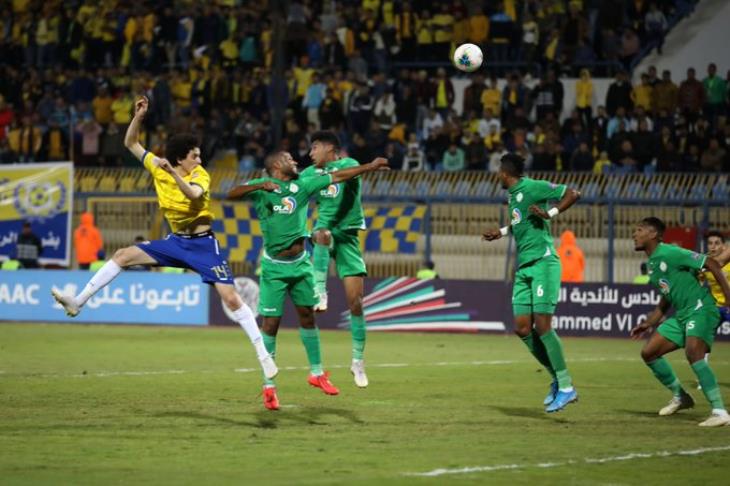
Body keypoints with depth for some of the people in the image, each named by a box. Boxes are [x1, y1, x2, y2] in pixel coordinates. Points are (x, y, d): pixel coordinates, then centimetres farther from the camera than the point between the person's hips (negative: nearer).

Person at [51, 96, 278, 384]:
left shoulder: (200, 176, -14)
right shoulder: (158, 168, -1)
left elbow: (193, 194, -38)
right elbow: (131, 143, 5)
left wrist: (173, 173, -49)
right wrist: (138, 117, -9)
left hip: (203, 244, -5)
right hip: (176, 241, 5)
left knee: (231, 298, -13)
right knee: (123, 256, -2)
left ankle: (263, 353, -8)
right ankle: (77, 303, 1)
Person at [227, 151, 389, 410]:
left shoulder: (302, 185, 5)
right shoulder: (262, 187, -9)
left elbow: (337, 176, 10)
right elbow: (232, 194, -25)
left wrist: (371, 166, 11)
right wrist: (259, 186, -40)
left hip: (300, 262, 5)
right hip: (275, 267, -5)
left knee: (307, 315, 13)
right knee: (271, 323, -5)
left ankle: (316, 373, 28)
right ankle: (268, 386, 3)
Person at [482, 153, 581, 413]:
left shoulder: (533, 187, -8)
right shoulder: (513, 195, 18)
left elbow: (573, 194, -12)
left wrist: (550, 213, -21)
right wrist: (502, 232, 39)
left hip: (543, 263, -9)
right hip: (524, 267, 9)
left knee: (542, 325, -14)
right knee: (522, 329, 1)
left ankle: (566, 387, -10)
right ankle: (557, 379, 12)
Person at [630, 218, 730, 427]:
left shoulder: (670, 253, -14)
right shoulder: (651, 264, 15)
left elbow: (712, 264, -15)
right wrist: (648, 324, 21)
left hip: (700, 309, -10)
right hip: (681, 315, 10)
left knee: (693, 352, -31)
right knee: (648, 352, 6)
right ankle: (680, 397, 23)